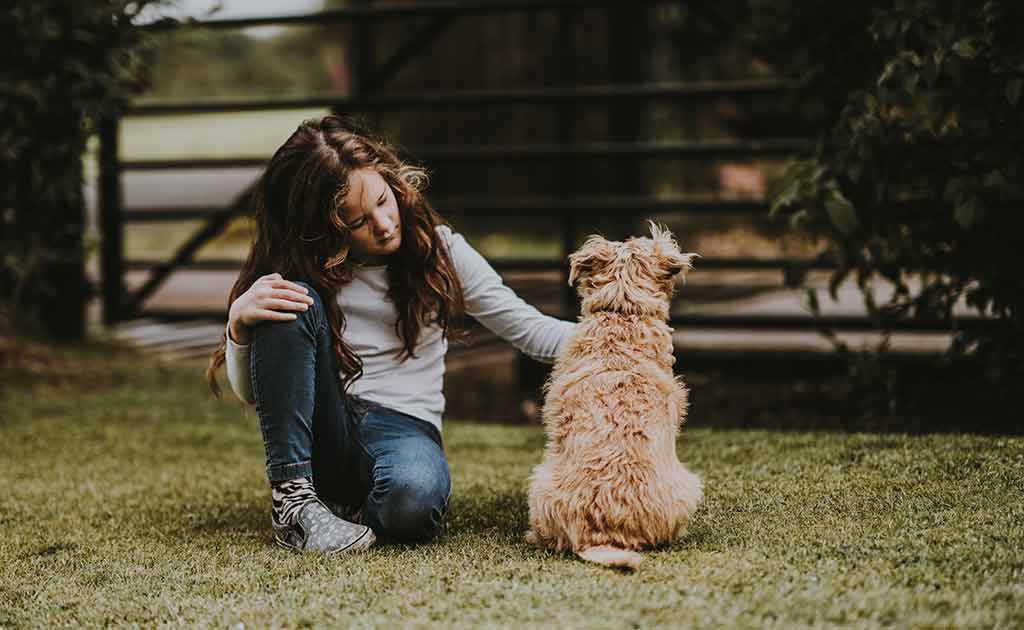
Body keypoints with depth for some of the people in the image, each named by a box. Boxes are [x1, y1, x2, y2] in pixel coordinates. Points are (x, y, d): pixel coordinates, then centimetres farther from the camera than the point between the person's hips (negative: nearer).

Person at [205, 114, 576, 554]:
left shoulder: (438, 249, 3)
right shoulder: (302, 268, 2)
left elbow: (530, 329, 3)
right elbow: (250, 394, 1)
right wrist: (239, 321, -19)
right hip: (316, 435, 2)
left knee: (414, 496, -39)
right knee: (294, 305, -24)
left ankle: (349, 509, -5)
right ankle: (292, 497, -22)